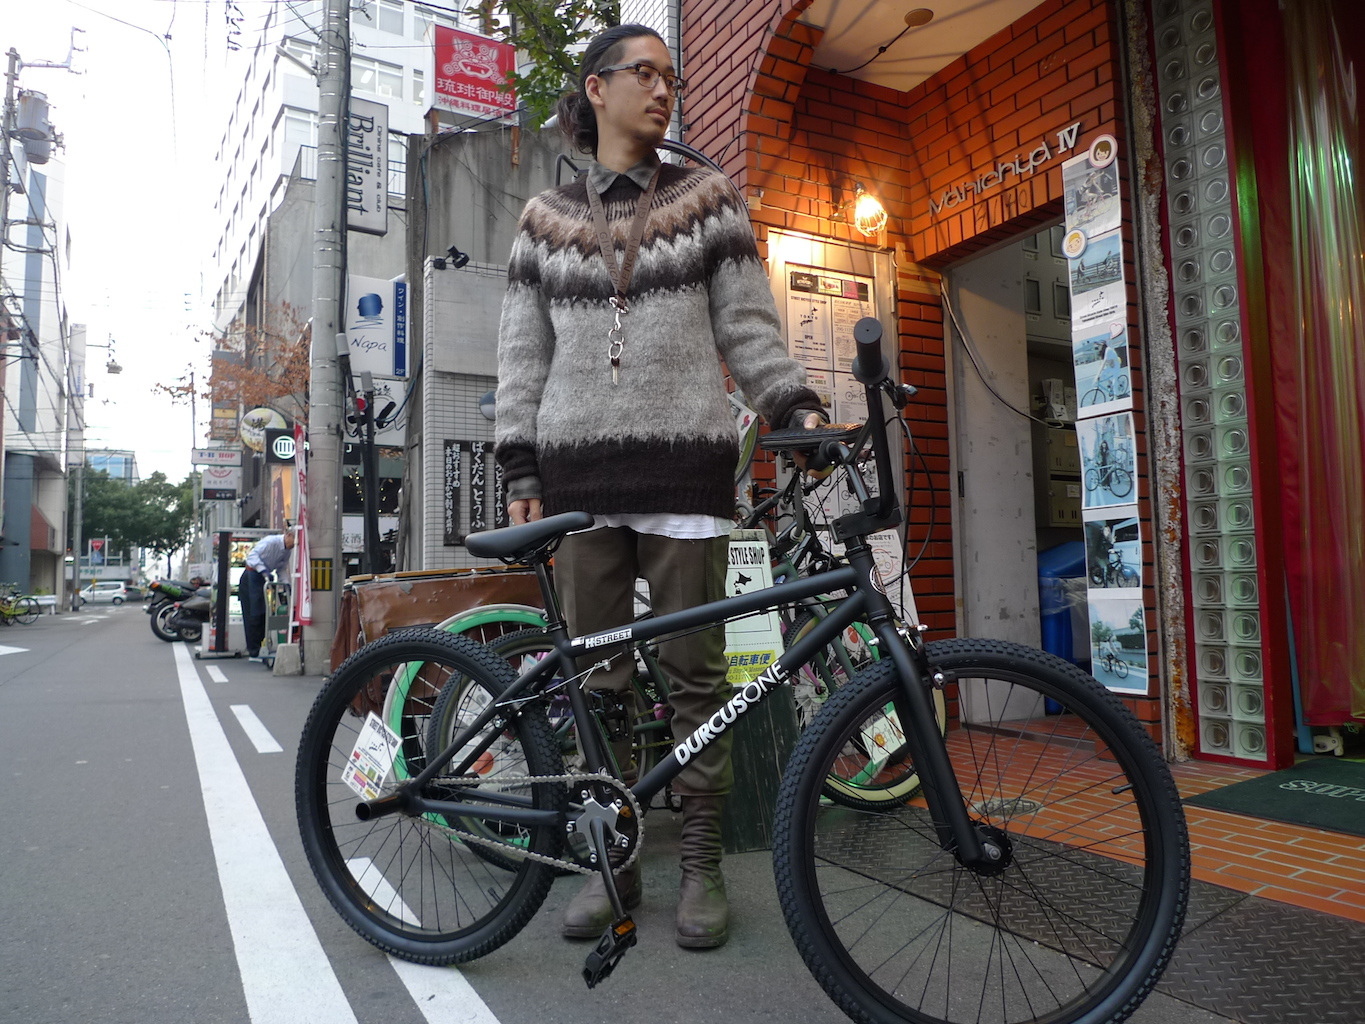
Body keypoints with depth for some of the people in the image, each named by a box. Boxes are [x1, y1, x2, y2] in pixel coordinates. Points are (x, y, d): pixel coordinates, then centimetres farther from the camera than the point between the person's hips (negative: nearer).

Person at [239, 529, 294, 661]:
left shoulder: (286, 551, 7)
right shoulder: (270, 541, -18)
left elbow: (280, 568, 11)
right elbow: (253, 555, -26)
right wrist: (264, 571, -36)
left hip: (264, 580, 8)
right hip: (252, 578, -8)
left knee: (263, 615, 7)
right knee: (253, 616, -6)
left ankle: (260, 649, 13)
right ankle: (254, 652, -2)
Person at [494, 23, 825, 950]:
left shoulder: (709, 199, 13)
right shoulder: (545, 219, 16)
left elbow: (748, 327, 8)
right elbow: (524, 354, 13)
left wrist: (797, 405, -9)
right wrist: (520, 471, 4)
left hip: (686, 461, -1)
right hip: (579, 466, 2)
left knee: (696, 671, 0)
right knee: (597, 675, 5)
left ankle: (702, 864, 14)